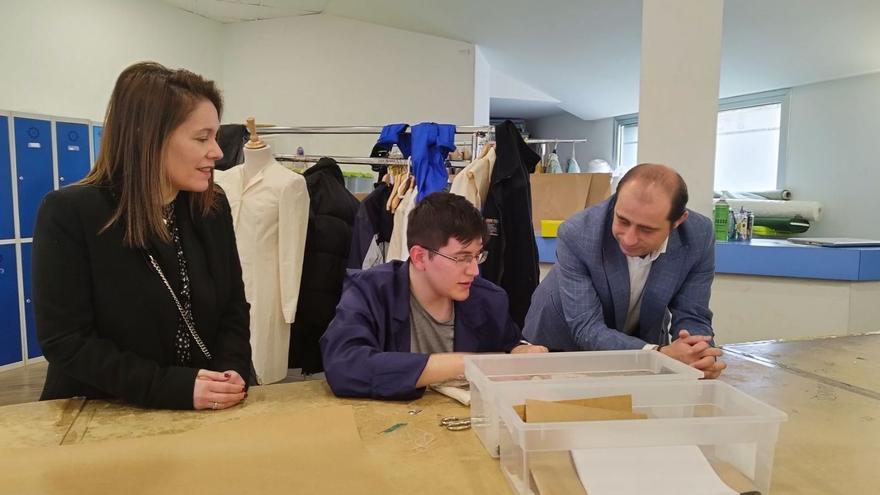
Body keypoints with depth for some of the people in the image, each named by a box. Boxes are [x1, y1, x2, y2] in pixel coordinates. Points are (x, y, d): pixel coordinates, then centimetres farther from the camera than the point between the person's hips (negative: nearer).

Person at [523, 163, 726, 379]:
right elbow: (587, 330, -26)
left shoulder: (700, 236, -19)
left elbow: (691, 317, -11)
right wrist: (661, 354, -38)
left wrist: (701, 356, -32)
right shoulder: (576, 236, -27)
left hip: (645, 343, 3)